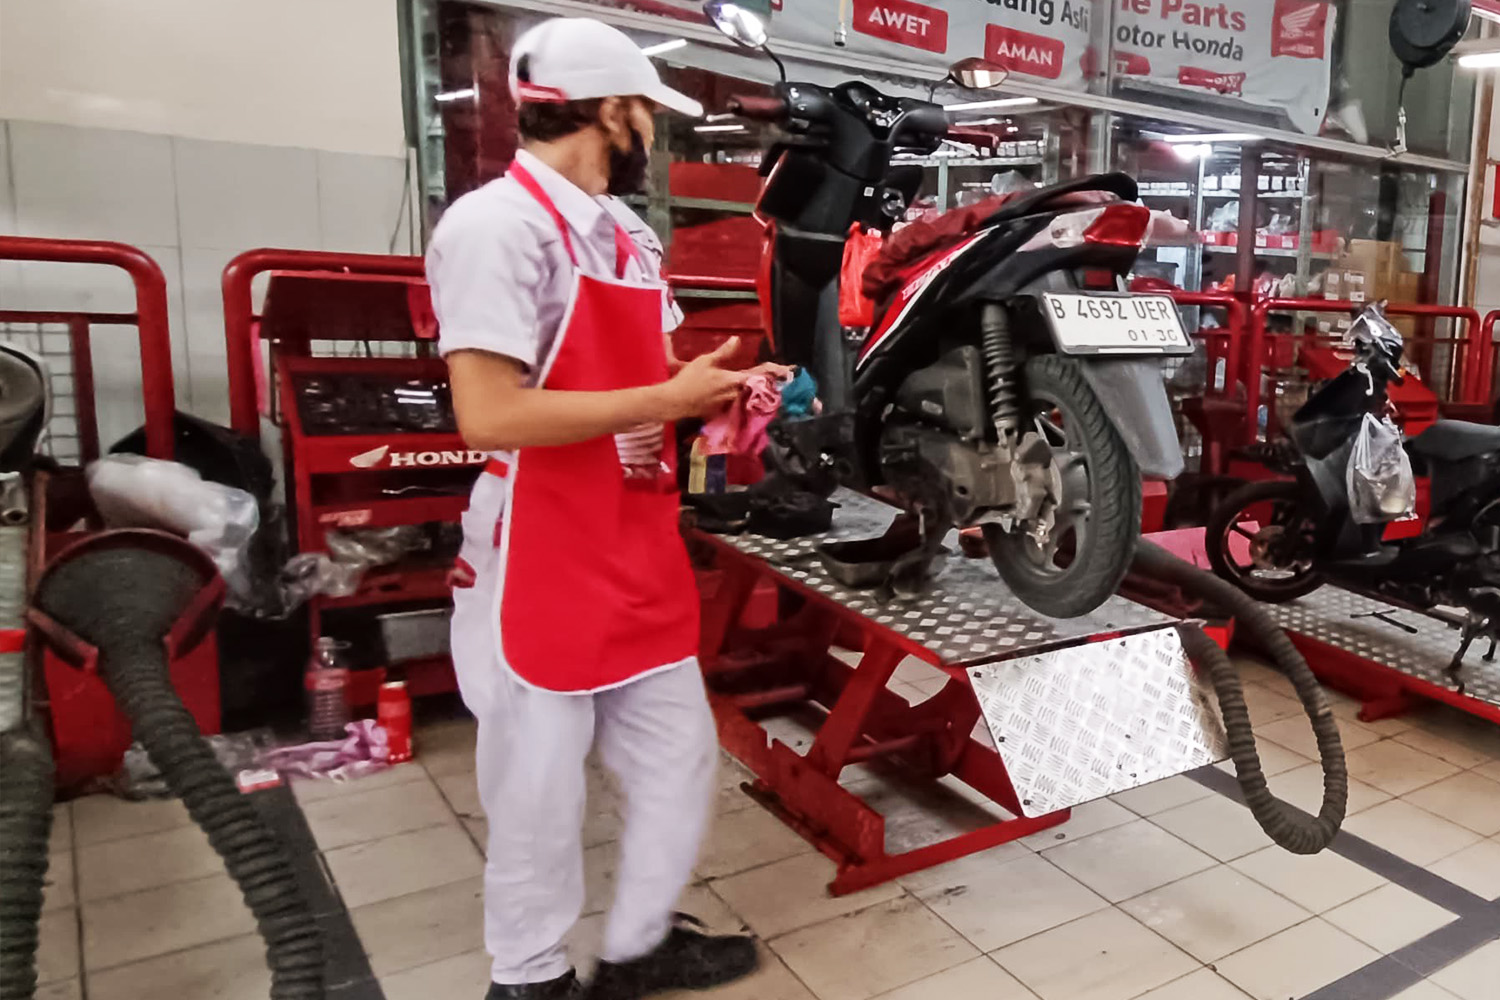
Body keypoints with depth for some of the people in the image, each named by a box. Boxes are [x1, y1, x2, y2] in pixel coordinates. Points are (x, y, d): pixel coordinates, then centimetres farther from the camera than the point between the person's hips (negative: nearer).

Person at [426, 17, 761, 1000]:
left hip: (642, 559, 9)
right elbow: (491, 415, -25)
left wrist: (722, 394, 1)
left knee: (682, 762, 19)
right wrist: (670, 398, -20)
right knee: (540, 797, 8)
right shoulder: (495, 224, -16)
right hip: (538, 571, -9)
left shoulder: (631, 234, 13)